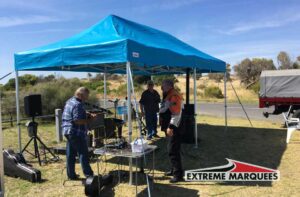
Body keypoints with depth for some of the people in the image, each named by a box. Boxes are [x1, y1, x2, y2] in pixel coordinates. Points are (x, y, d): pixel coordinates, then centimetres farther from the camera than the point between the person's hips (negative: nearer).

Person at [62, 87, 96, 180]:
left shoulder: (69, 101, 13)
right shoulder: (77, 105, -18)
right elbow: (77, 121, -25)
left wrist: (88, 115, 10)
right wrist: (89, 120, -16)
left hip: (68, 131, 10)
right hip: (76, 133, -10)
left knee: (70, 154, 14)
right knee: (83, 154, -1)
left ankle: (71, 175, 22)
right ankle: (88, 174, 5)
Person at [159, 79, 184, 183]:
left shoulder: (174, 96, -18)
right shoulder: (168, 96, 16)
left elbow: (176, 114, -26)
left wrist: (171, 127, -28)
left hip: (174, 129, -11)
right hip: (170, 128, 11)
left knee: (173, 151, -8)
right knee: (172, 150, 19)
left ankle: (178, 174, -1)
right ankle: (174, 170, 31)